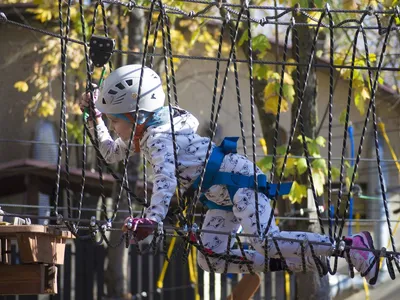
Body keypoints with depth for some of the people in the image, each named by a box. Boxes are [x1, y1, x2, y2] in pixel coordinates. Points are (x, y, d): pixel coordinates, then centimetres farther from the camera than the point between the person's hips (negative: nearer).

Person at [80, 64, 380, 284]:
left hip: (239, 179, -11)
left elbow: (165, 177, -38)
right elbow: (112, 154, 28)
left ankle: (353, 247, -23)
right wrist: (95, 119, 16)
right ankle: (285, 261, 3)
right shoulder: (146, 133, 11)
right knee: (210, 259, 3)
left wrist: (151, 218, -49)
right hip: (221, 197, 11)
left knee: (267, 241, -28)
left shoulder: (158, 137, -20)